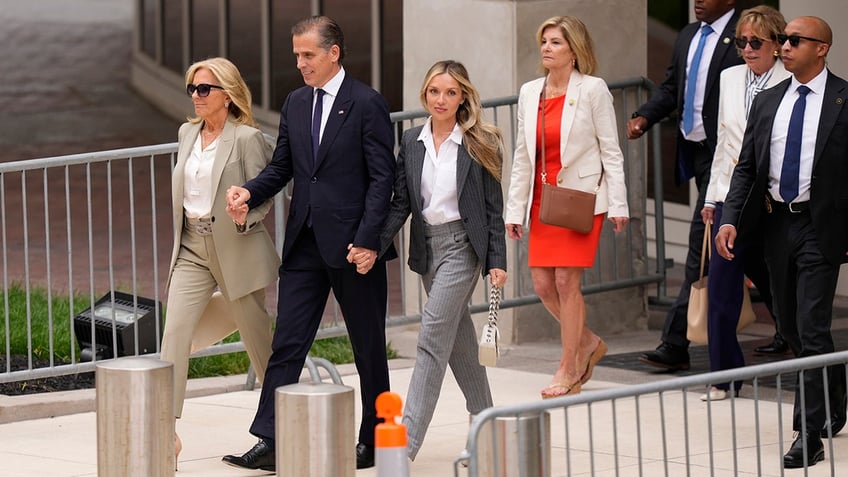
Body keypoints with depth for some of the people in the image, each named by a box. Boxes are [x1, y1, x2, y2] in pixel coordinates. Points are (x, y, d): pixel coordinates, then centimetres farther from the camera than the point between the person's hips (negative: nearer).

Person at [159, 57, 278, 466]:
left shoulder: (247, 138, -8)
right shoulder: (187, 133, 11)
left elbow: (264, 197, -5)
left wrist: (244, 215, -24)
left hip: (236, 248, -5)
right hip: (192, 248, 5)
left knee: (256, 336, 6)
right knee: (175, 332, -11)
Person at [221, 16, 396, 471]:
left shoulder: (367, 104, -8)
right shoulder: (295, 103, 11)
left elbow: (382, 177, -10)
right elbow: (281, 166, 16)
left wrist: (367, 240, -17)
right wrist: (249, 193, -4)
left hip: (352, 245, -5)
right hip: (304, 244, 6)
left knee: (369, 348, 6)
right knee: (286, 343, -2)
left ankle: (374, 440, 17)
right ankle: (268, 442, -5)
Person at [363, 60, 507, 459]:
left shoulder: (479, 144, -5)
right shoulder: (411, 142, 7)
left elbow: (493, 206, -3)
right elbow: (400, 203, 7)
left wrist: (497, 261, -7)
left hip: (462, 245, -6)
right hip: (427, 245, 6)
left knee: (433, 336, -14)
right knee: (459, 338, 15)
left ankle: (407, 441, -18)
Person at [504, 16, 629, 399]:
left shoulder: (592, 90, -5)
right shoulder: (529, 93, 9)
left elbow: (610, 151, -4)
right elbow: (522, 156, 13)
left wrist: (618, 204, -9)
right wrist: (515, 209, 10)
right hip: (543, 199, 5)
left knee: (566, 280, -9)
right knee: (543, 284, 2)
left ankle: (569, 369, 2)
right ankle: (588, 343, 26)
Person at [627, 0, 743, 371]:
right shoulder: (687, 37, 13)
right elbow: (671, 86, 18)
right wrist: (644, 117, 1)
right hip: (695, 150, 9)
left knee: (701, 243, -11)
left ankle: (675, 343, -11)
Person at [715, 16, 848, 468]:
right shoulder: (767, 102, 9)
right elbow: (746, 167, 9)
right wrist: (730, 220, -4)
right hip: (776, 224, 6)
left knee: (811, 327, -9)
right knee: (789, 327, 14)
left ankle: (809, 435, -6)